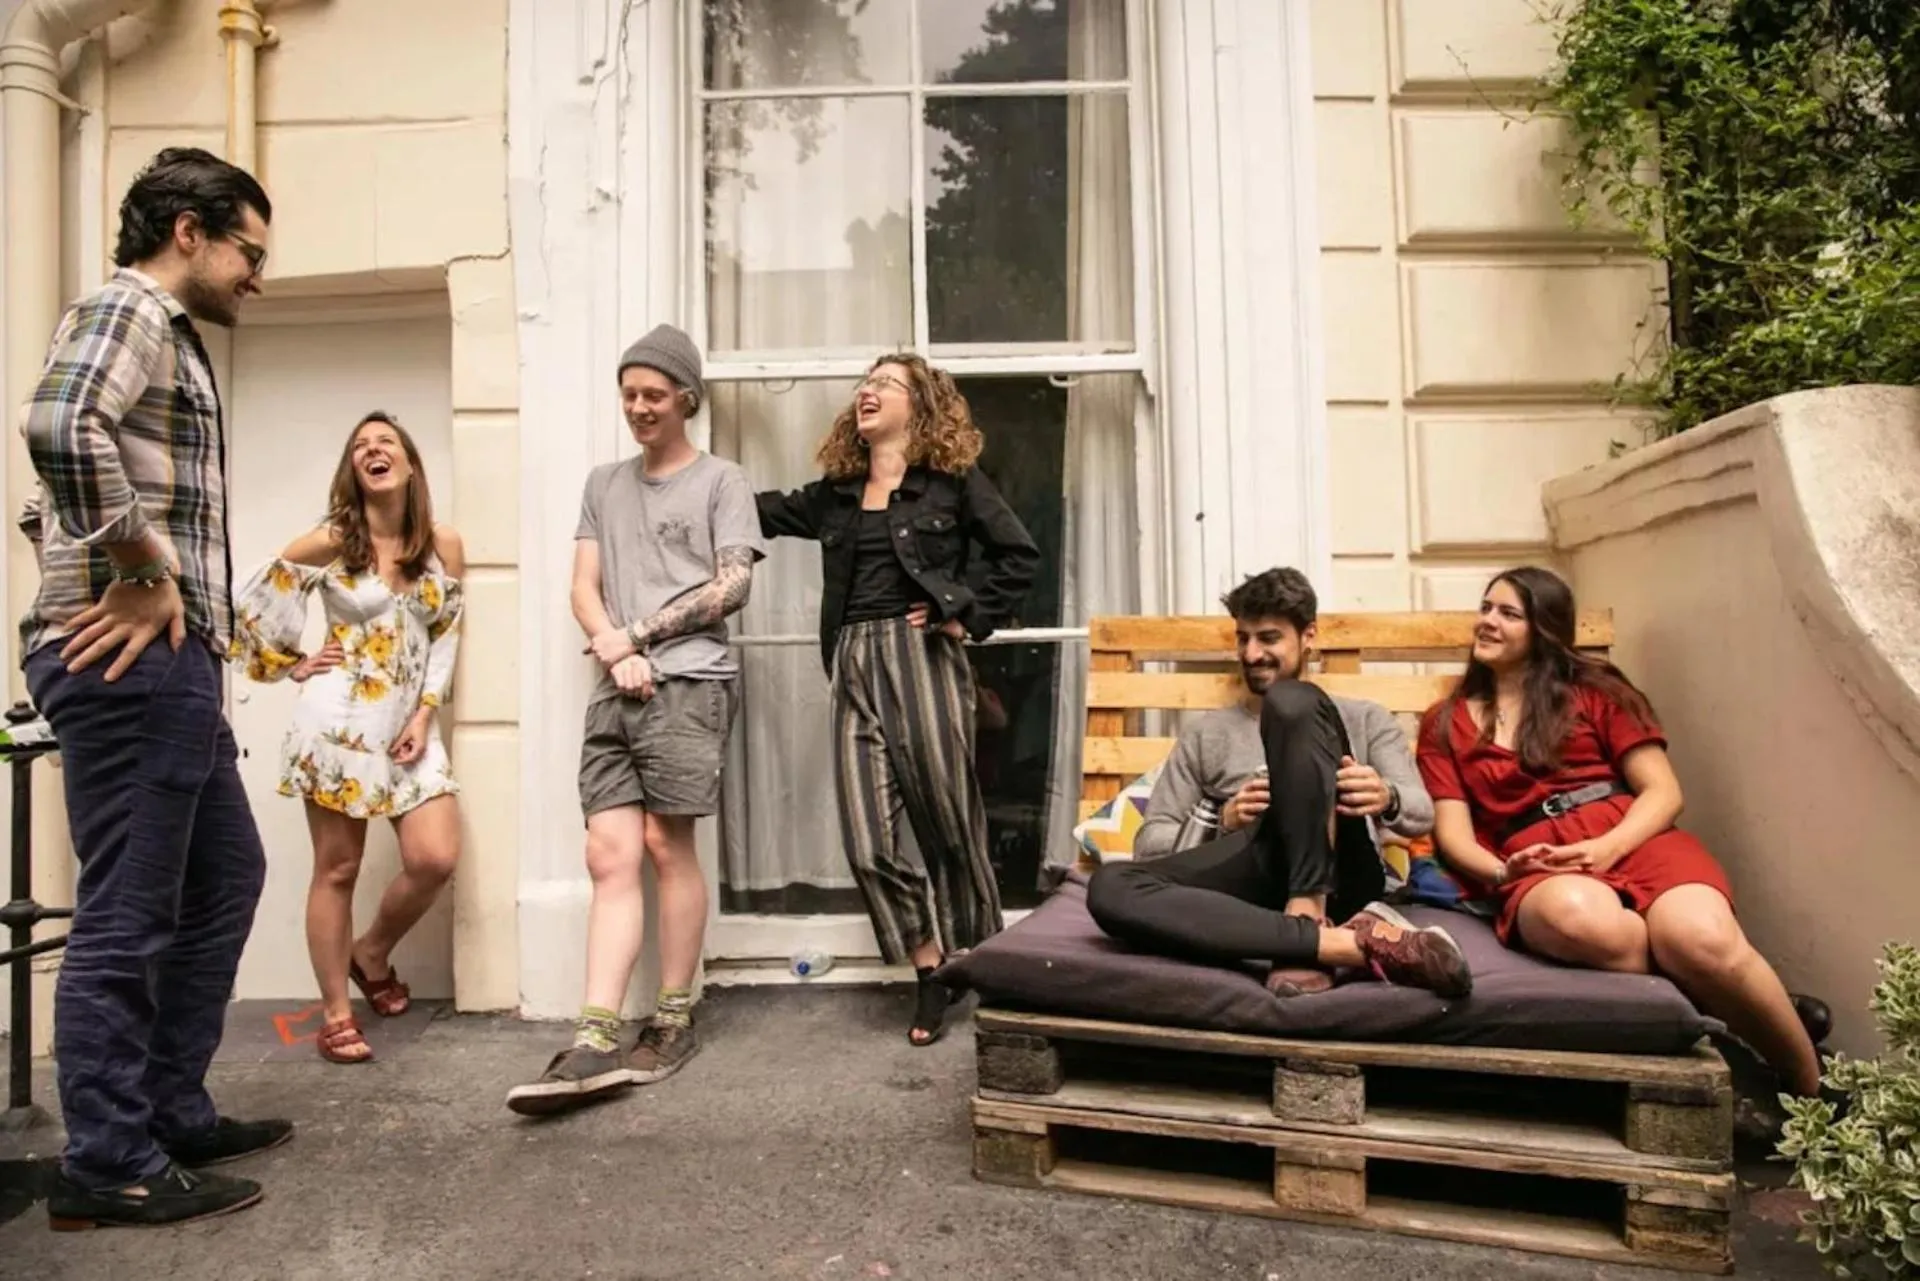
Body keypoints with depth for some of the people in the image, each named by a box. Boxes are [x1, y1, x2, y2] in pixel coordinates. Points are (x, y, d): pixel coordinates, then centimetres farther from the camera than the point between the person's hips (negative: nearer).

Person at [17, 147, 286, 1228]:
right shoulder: (128, 308, -6)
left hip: (168, 664, 10)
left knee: (227, 878, 17)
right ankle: (109, 1165, 9)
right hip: (130, 662, -10)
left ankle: (172, 1113, 27)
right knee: (126, 917, -3)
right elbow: (61, 426, -29)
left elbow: (51, 508, 28)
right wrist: (144, 575, -21)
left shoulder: (170, 337, 24)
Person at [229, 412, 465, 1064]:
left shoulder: (445, 545, 3)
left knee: (436, 859, -6)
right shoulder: (329, 542, -4)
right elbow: (250, 606, 3)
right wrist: (291, 667, 2)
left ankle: (371, 953, 23)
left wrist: (424, 714, -1)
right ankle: (335, 1014, 15)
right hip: (339, 717, -3)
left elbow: (446, 639, 6)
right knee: (337, 869, 3)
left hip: (410, 721, 3)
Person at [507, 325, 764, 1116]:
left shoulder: (721, 481, 7)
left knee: (667, 845, -4)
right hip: (616, 691, 5)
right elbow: (583, 589, 13)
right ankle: (595, 1042, -8)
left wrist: (636, 635, -4)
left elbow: (733, 587, -4)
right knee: (610, 856, -4)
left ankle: (674, 1020, 8)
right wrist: (617, 654, -6)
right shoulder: (604, 484, 21)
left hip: (690, 684, -5)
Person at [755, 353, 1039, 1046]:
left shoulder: (951, 478, 4)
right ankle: (931, 970, 15)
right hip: (854, 667, 4)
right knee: (867, 843, -2)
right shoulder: (835, 492, 18)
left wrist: (972, 618, -4)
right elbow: (768, 513, 29)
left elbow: (1019, 554, 2)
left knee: (947, 823, 3)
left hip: (922, 659, -4)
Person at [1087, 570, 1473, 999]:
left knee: (1292, 702, -23)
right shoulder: (1206, 734, 26)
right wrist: (1223, 822, -3)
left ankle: (1307, 919, -30)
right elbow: (1149, 843, 17)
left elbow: (1421, 813, 8)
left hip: (1334, 875, -2)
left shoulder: (1366, 719, 24)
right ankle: (1355, 942, -39)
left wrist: (1386, 798, -16)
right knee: (1110, 886, -31)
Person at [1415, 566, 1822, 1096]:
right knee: (1585, 919, -40)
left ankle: (1812, 1095, -9)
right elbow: (1453, 832, 7)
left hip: (1631, 840, 1)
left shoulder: (1592, 688, 16)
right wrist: (1500, 872, -15)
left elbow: (1663, 791, 7)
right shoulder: (1444, 724, 18)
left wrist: (1608, 847, -13)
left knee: (1704, 942, -34)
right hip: (1537, 868, 0)